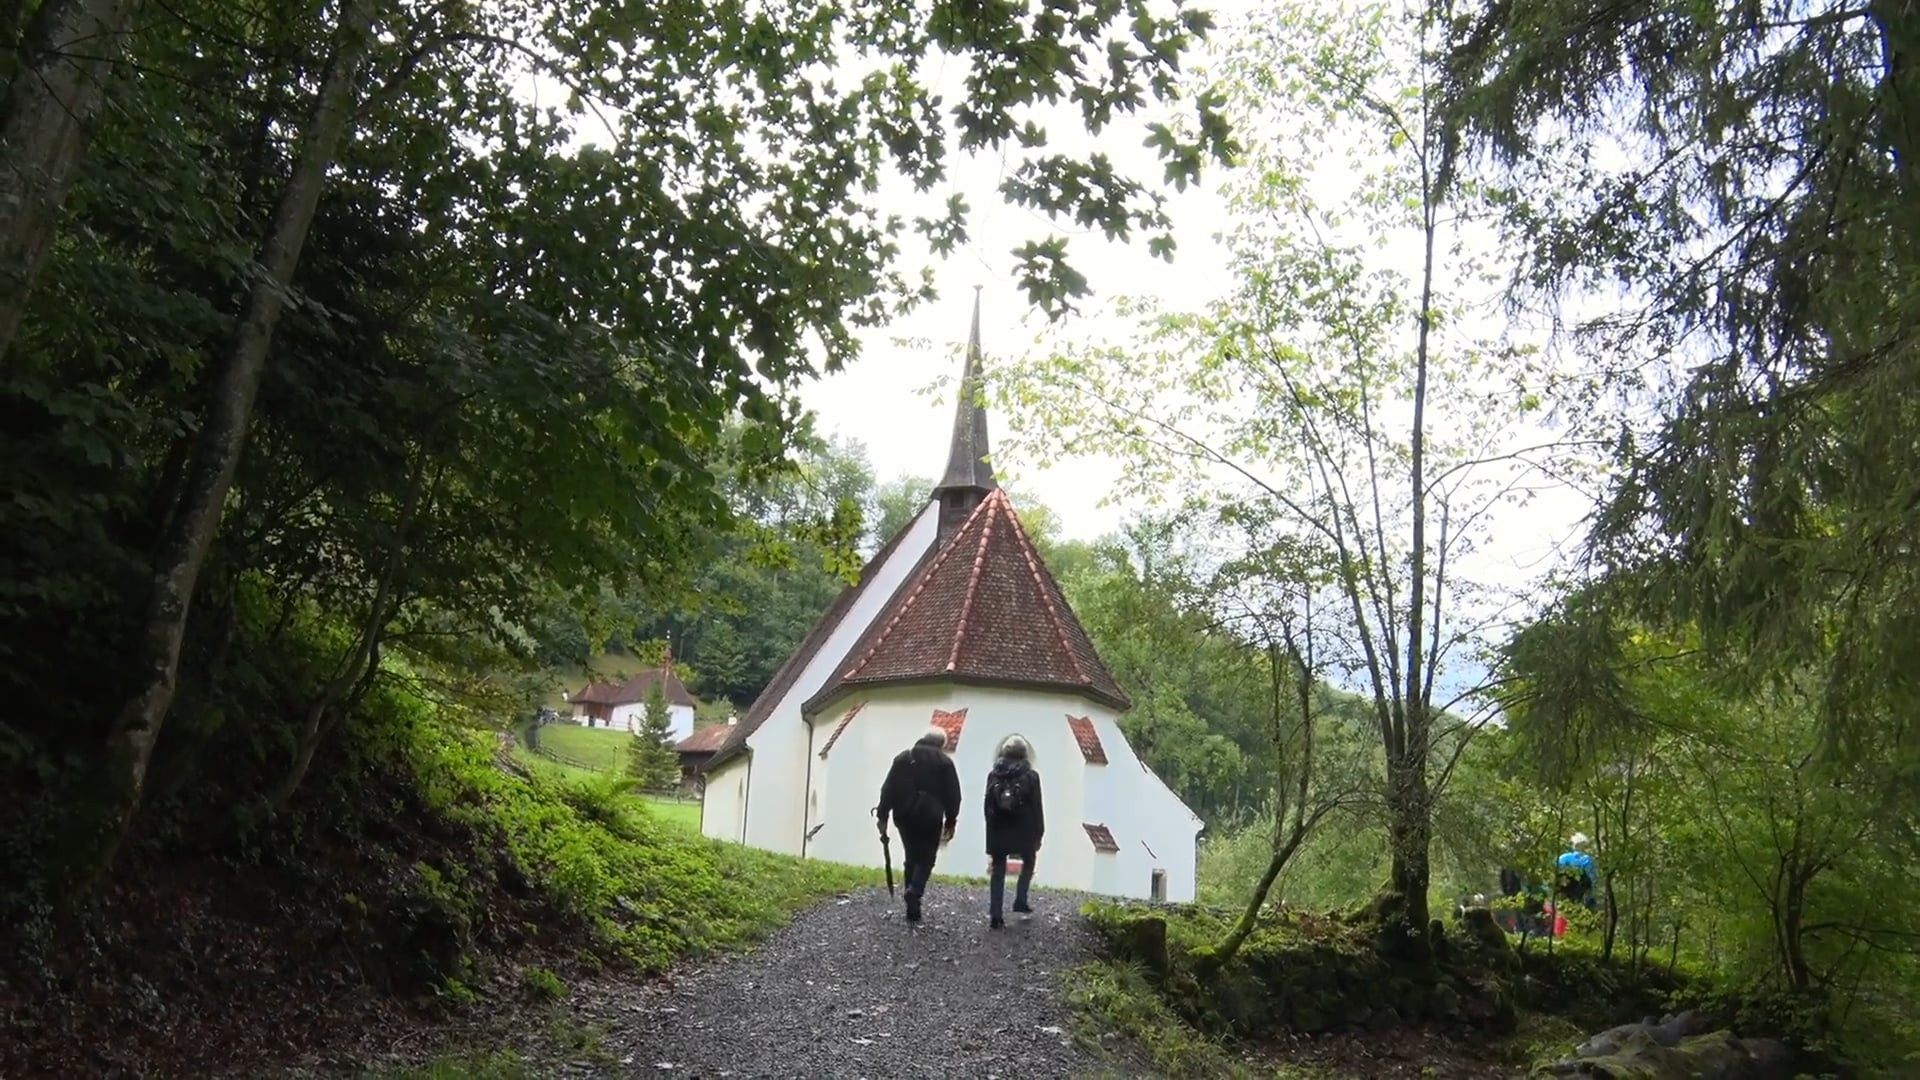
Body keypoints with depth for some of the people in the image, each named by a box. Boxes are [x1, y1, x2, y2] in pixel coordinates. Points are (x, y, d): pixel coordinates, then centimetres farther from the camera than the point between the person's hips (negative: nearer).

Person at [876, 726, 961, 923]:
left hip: (904, 817, 3)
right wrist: (951, 822, 6)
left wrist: (883, 817, 9)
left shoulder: (903, 758, 10)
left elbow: (888, 789, 6)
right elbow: (953, 794, -2)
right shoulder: (944, 762, 1)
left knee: (911, 857, 14)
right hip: (930, 818, -3)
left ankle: (913, 908, 12)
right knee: (926, 858, 6)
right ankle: (915, 890, -21)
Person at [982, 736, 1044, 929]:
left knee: (998, 871, 6)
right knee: (1028, 863, 23)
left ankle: (995, 915, 1)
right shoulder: (1031, 776, -7)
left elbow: (988, 806, 4)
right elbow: (1037, 808, -6)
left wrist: (991, 832, 11)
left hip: (999, 831, 2)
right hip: (1023, 831, -2)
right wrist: (1038, 833, 2)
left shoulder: (994, 774, 1)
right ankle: (1020, 901, 19)